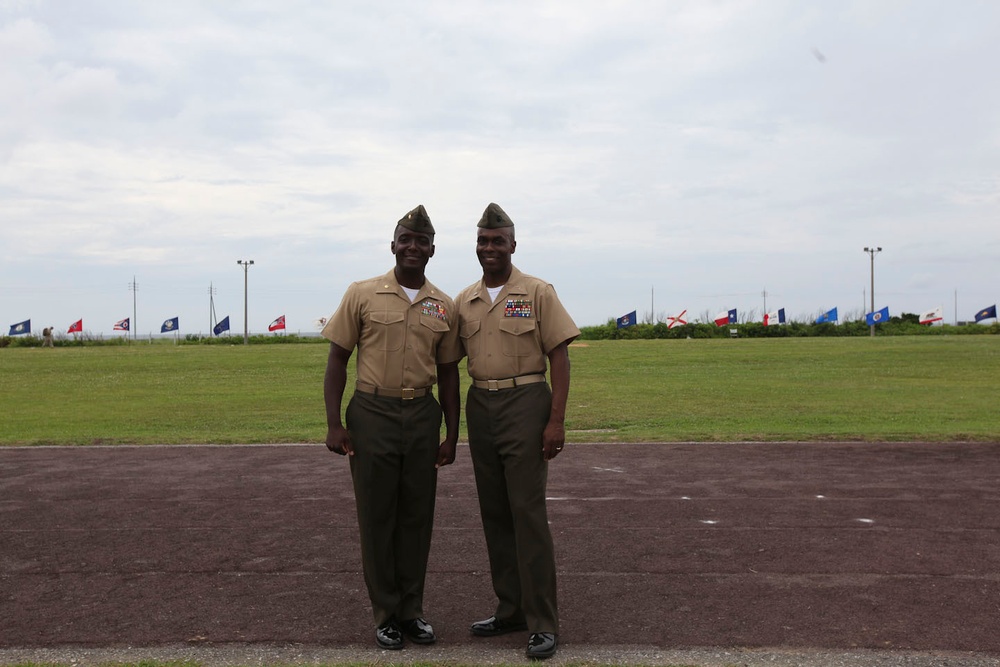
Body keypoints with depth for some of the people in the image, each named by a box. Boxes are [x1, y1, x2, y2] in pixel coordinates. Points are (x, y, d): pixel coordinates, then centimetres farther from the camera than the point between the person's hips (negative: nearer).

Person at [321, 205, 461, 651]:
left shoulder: (444, 307, 7)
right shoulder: (362, 295, -1)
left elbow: (448, 372, 11)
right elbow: (337, 360, 0)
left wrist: (452, 434, 8)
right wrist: (334, 424, -7)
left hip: (423, 415, 3)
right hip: (372, 413, -2)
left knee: (417, 515, 9)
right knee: (377, 516, 5)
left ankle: (412, 610, 23)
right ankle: (386, 614, 18)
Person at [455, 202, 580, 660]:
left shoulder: (538, 293, -3)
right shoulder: (464, 301, 11)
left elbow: (559, 356, -6)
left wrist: (557, 420, -13)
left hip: (525, 403, -5)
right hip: (480, 406, 5)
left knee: (528, 514, -6)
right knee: (494, 514, 10)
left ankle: (542, 623, 3)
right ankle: (510, 609, 23)